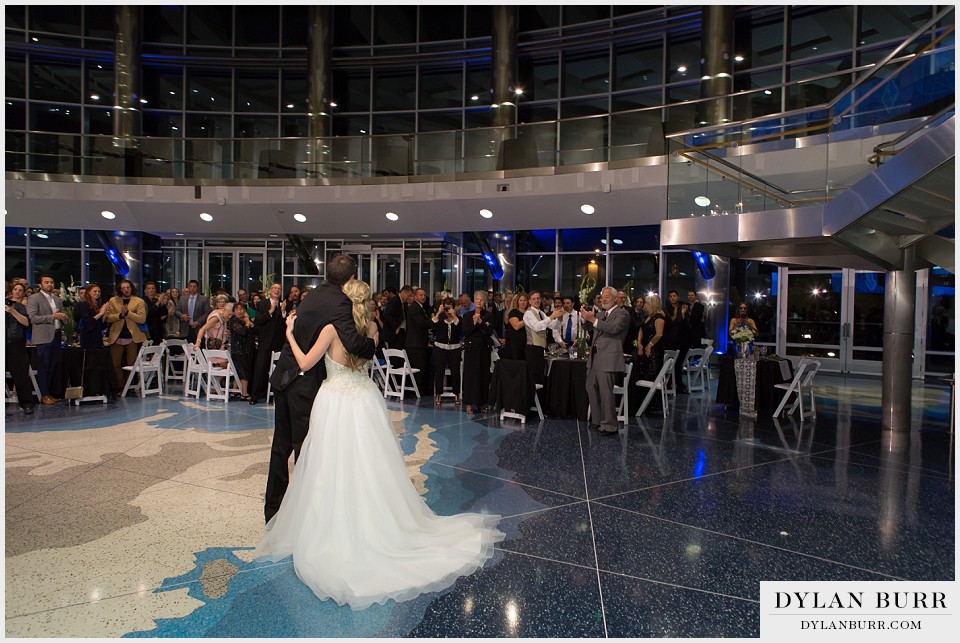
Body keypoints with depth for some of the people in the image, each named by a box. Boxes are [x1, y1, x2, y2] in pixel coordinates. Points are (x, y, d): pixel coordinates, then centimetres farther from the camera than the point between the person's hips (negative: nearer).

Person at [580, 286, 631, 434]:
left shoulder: (622, 314, -5)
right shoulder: (600, 313, 18)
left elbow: (613, 328, -22)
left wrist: (593, 319, -27)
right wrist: (586, 316, -2)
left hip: (608, 359, -8)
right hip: (594, 357, 8)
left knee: (606, 392, -8)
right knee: (591, 389, 15)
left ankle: (610, 426, 1)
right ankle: (597, 420, 28)